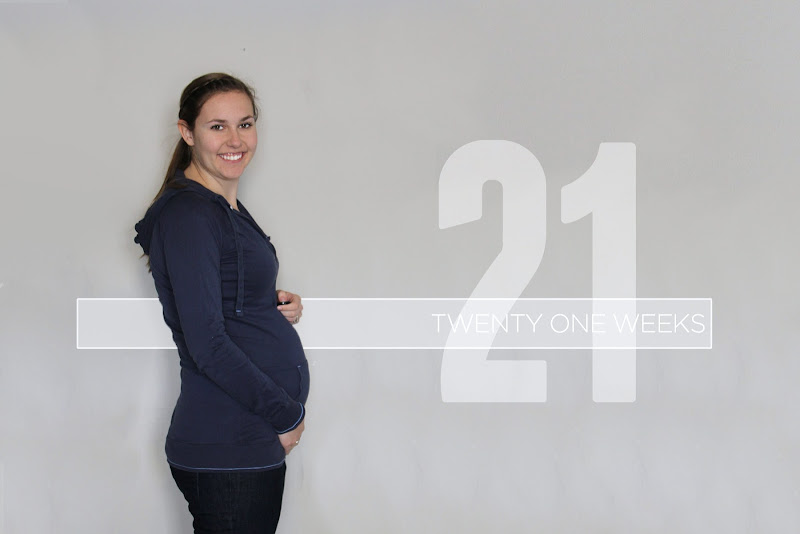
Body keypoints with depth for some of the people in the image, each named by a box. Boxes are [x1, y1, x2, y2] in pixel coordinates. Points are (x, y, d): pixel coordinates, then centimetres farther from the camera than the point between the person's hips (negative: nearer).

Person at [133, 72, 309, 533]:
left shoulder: (229, 209, 15)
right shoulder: (188, 214, -13)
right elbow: (207, 344, -19)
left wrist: (281, 306, 4)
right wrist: (287, 416, -12)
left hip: (257, 441, 9)